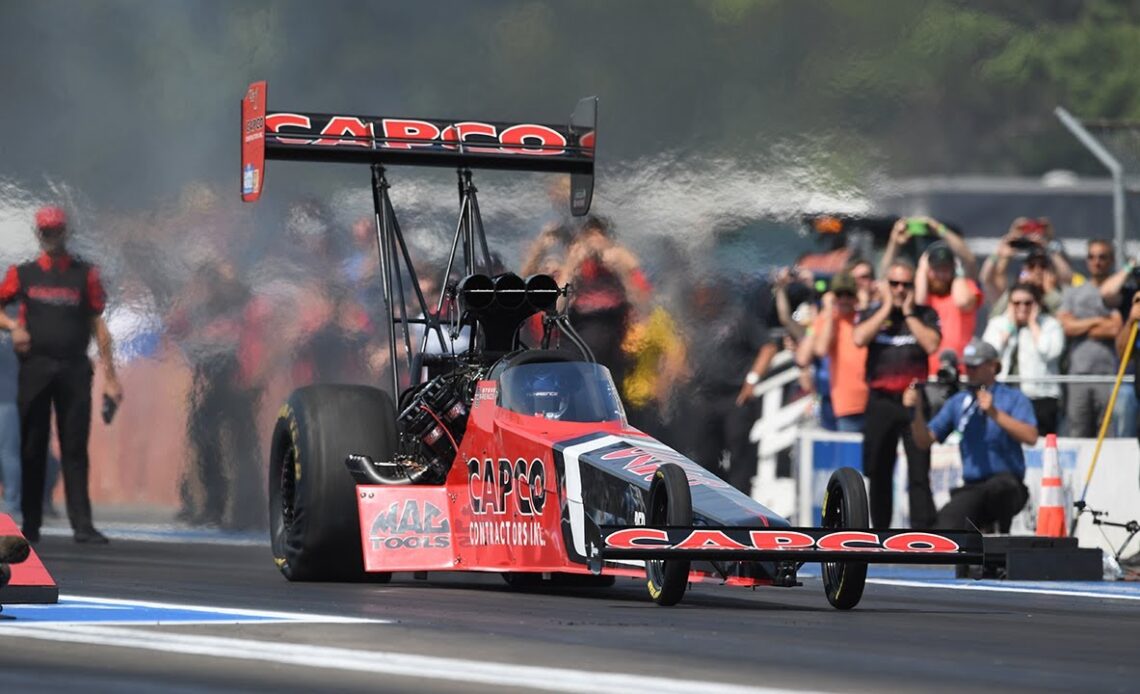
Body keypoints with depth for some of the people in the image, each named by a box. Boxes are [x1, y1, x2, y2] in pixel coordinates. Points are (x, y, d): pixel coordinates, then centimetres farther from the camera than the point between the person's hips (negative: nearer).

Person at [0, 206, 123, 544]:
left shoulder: (85, 275, 8)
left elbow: (97, 325, 6)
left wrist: (110, 376, 1)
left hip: (74, 371, 0)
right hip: (34, 369, 0)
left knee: (75, 449, -3)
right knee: (32, 448, 4)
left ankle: (82, 524, -6)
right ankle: (30, 525, 10)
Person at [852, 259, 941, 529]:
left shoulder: (925, 315, 7)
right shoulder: (871, 314, 10)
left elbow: (931, 345, -9)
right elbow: (859, 339, -10)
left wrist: (908, 313, -5)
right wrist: (887, 308, -5)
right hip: (880, 401, 2)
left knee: (919, 472, -9)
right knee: (878, 473, 8)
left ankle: (922, 533, -12)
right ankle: (880, 532, 18)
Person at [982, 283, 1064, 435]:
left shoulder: (1050, 324, 8)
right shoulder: (997, 324, 17)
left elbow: (1049, 352, -10)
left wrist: (1033, 325, 0)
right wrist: (1010, 326, 4)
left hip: (1040, 398, -2)